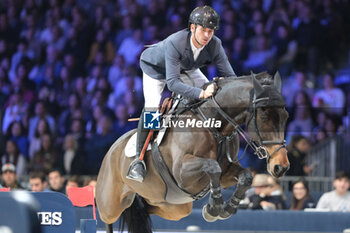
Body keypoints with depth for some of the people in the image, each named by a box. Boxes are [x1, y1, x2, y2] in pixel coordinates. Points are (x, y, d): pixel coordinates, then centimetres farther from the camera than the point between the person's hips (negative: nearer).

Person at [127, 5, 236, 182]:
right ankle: (139, 158, -17)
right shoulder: (174, 43, -44)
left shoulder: (215, 45, -30)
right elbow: (172, 82, -50)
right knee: (152, 107, -24)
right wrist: (201, 94, -62)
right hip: (156, 68, -5)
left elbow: (229, 75, -22)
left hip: (186, 68, 5)